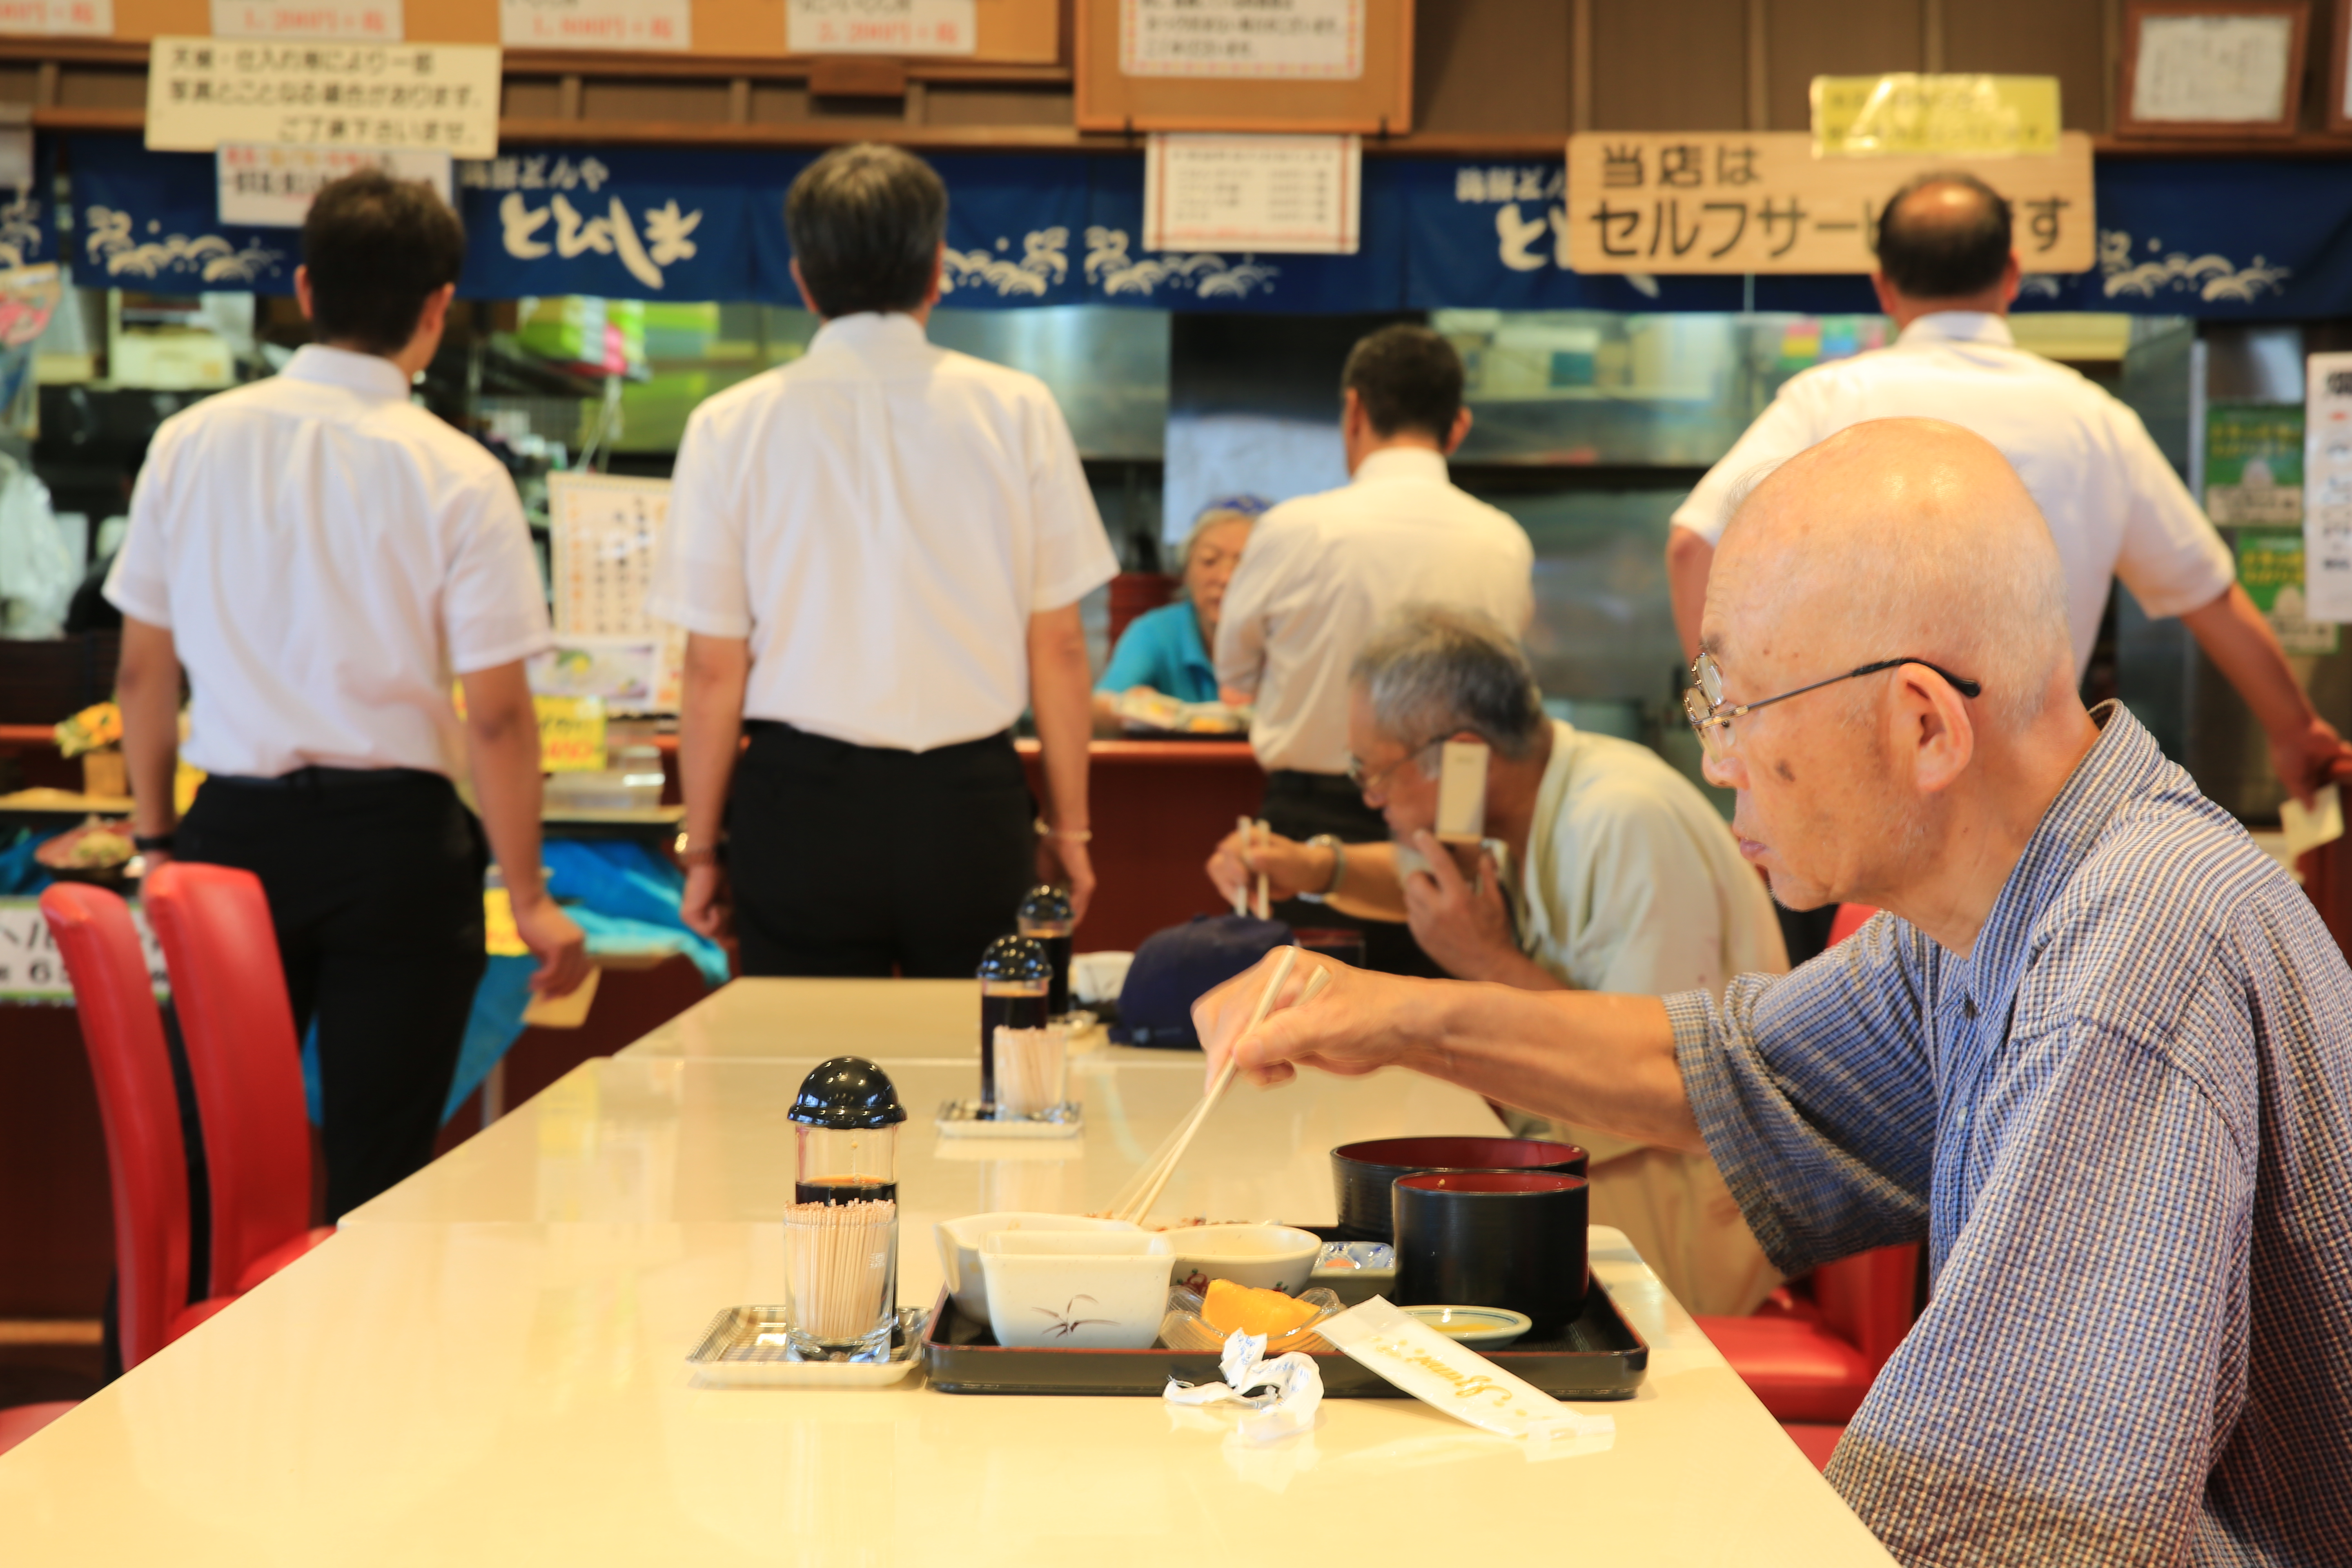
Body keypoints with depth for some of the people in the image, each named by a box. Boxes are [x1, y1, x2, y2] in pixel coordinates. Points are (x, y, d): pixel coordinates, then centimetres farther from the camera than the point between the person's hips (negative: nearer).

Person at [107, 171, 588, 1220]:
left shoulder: (189, 444, 1)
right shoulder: (459, 478, -9)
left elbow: (144, 672, 7)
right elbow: (497, 716, -10)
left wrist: (157, 836, 20)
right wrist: (528, 898, -1)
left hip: (235, 826, 3)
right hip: (396, 838, -3)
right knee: (379, 1171, 6)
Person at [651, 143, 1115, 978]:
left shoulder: (731, 426, -2)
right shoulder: (1018, 411, -1)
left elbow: (714, 668, -1)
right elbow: (1058, 649, 1)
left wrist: (700, 849, 9)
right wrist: (1068, 828, 11)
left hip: (803, 804, 0)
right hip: (970, 806, 0)